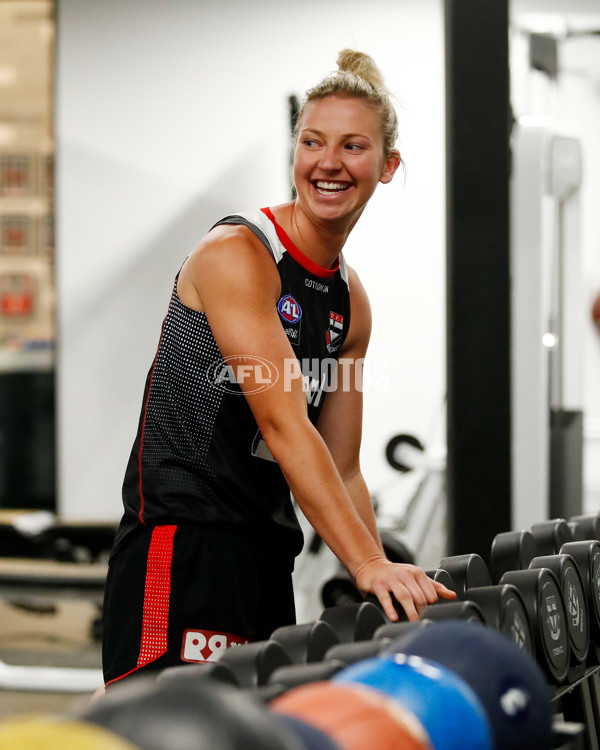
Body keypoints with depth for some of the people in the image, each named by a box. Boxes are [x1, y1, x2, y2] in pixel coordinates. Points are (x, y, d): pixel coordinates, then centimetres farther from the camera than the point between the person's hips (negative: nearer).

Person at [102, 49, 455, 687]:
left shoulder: (351, 302, 13)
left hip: (267, 543, 9)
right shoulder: (236, 253, -12)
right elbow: (282, 421, -22)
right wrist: (367, 564, -29)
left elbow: (342, 471, 15)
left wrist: (390, 587, 3)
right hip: (181, 534, -8)